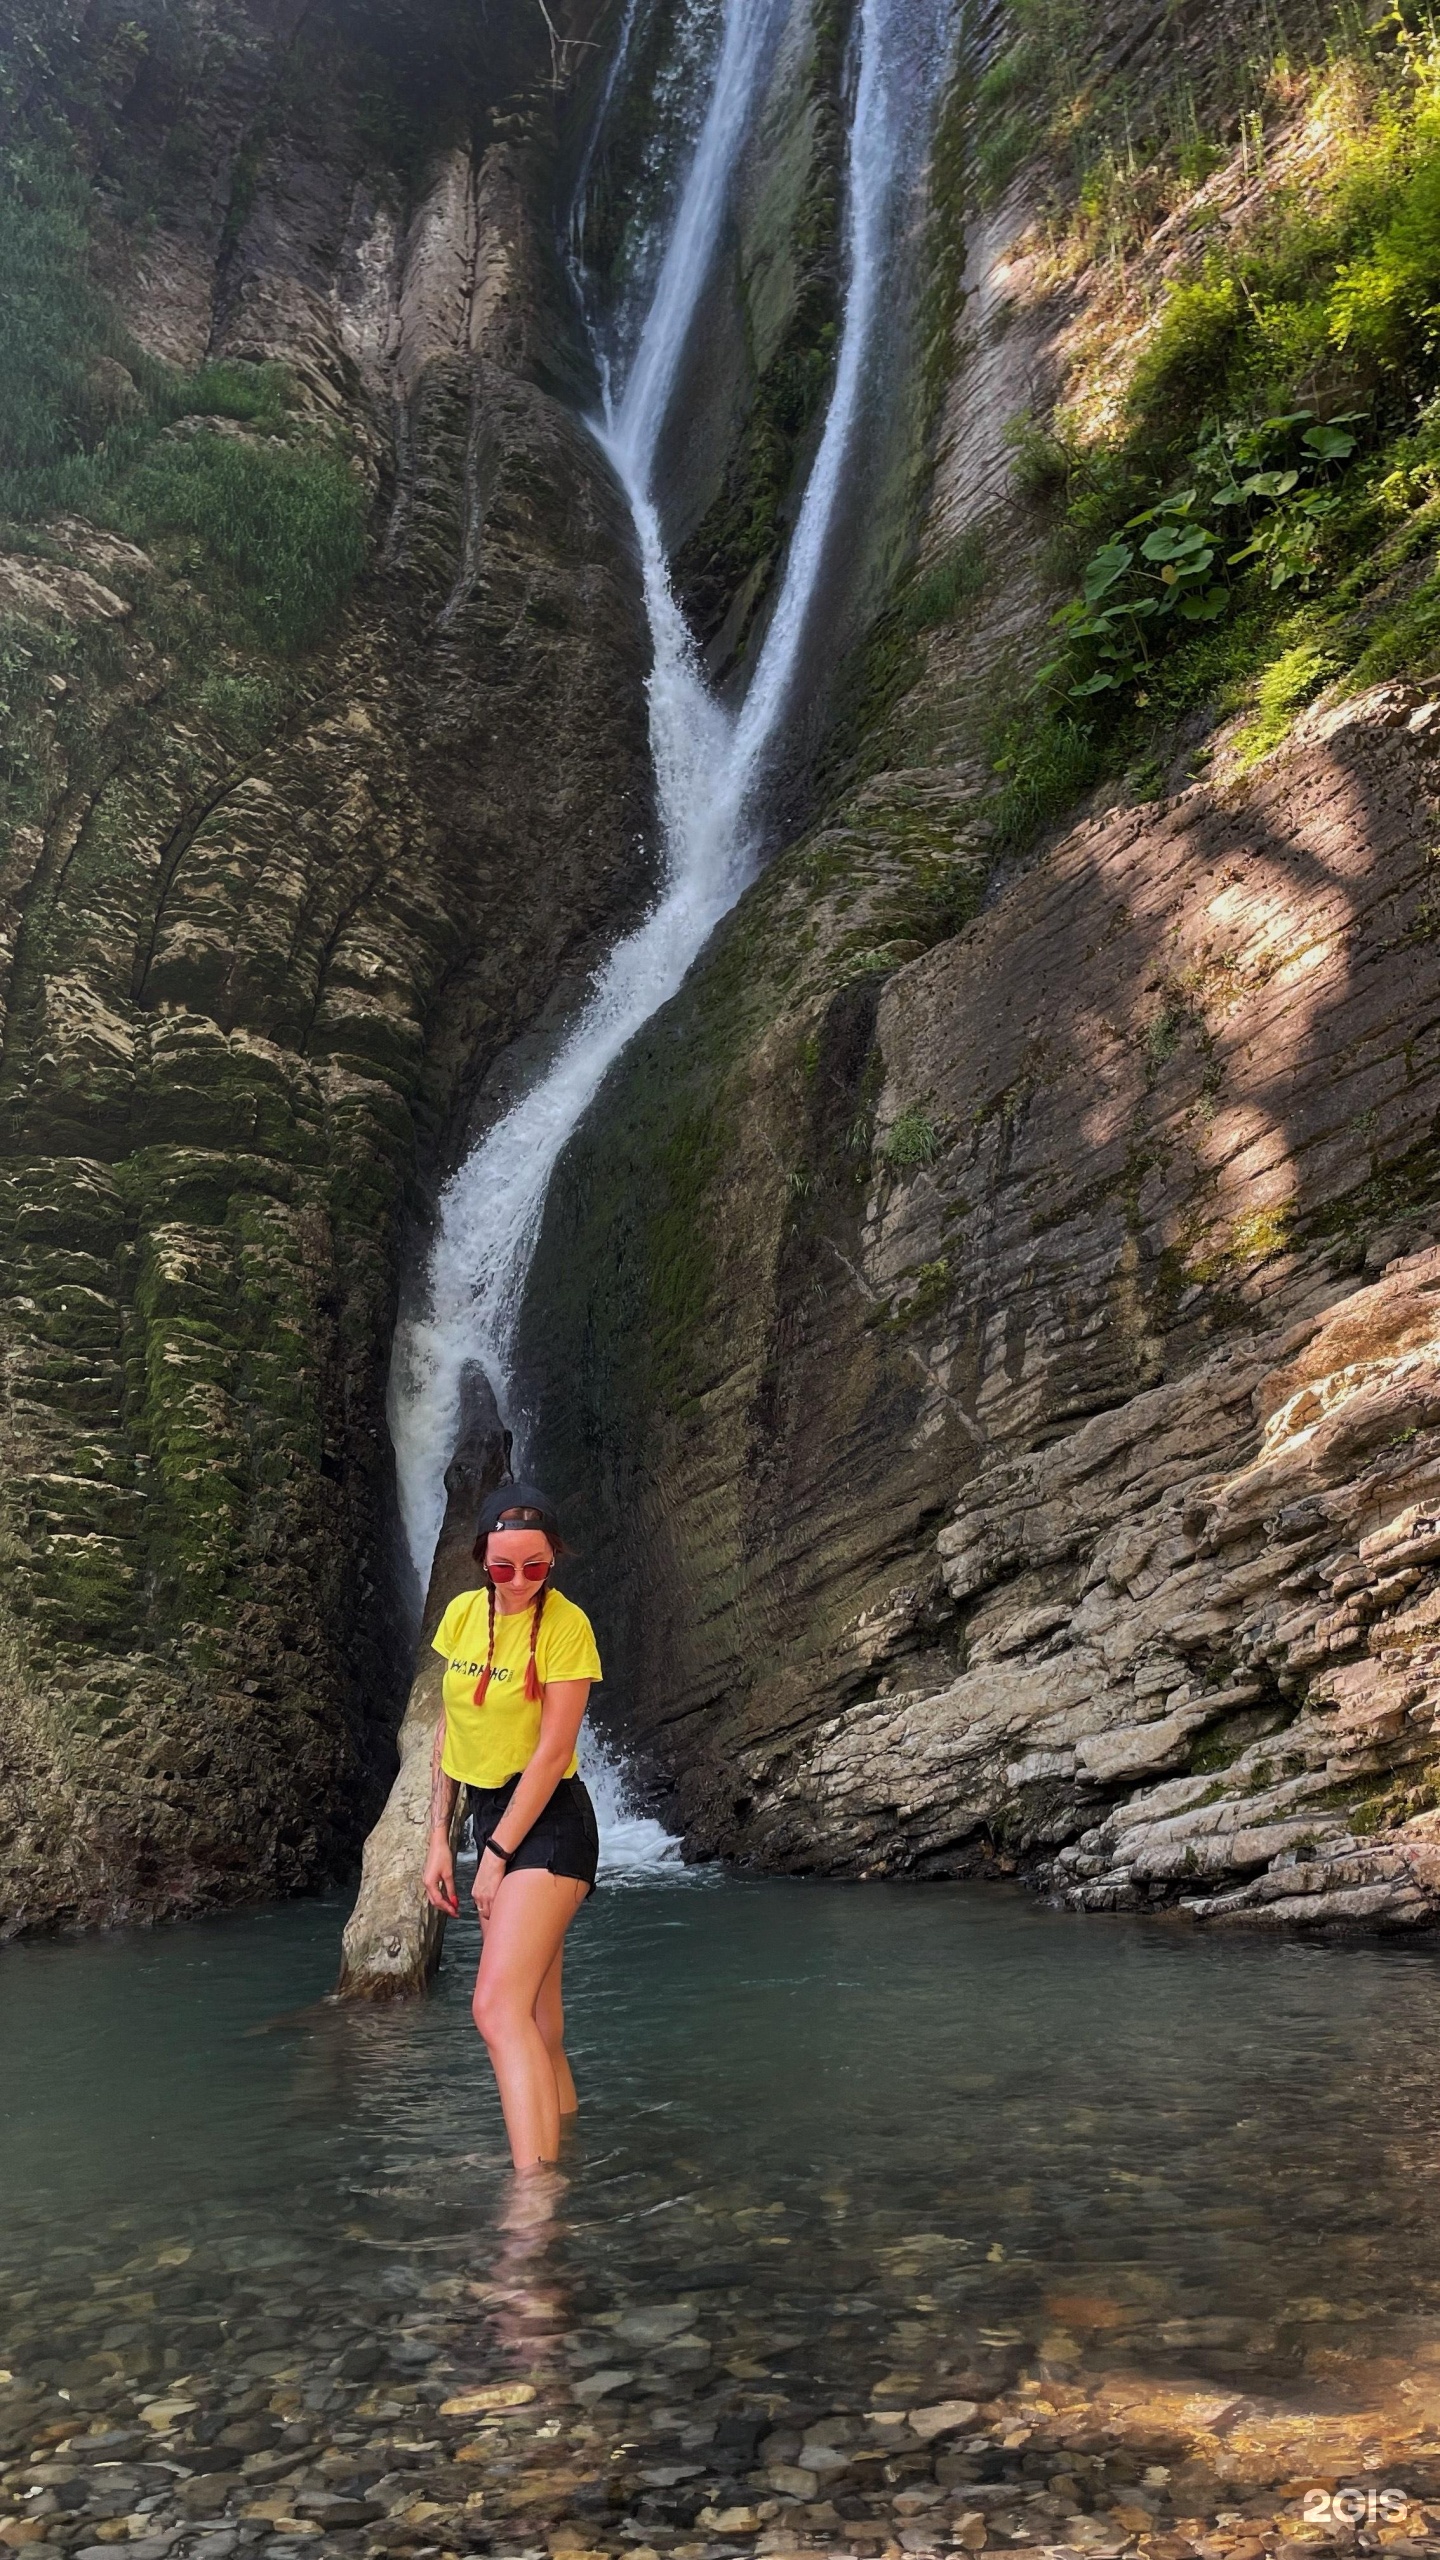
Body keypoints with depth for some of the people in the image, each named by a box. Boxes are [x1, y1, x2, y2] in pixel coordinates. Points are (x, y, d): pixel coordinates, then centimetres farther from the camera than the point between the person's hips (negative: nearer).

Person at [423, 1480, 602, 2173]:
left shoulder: (565, 1623, -15)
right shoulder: (462, 1613, 4)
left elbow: (553, 1753, -15)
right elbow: (449, 1729, 10)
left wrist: (496, 1856, -12)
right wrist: (439, 1839, 6)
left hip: (548, 1822, -6)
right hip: (488, 1813, 7)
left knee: (498, 2007, -19)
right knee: (538, 2025, 12)